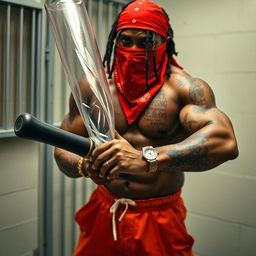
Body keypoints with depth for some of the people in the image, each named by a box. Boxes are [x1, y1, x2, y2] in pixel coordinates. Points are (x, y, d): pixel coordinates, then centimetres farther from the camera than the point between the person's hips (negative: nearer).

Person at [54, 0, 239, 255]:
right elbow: (63, 149, -1)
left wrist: (146, 159, -44)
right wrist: (85, 167, -25)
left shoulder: (185, 88, -14)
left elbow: (225, 141, -31)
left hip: (161, 220, -2)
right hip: (103, 214, 3)